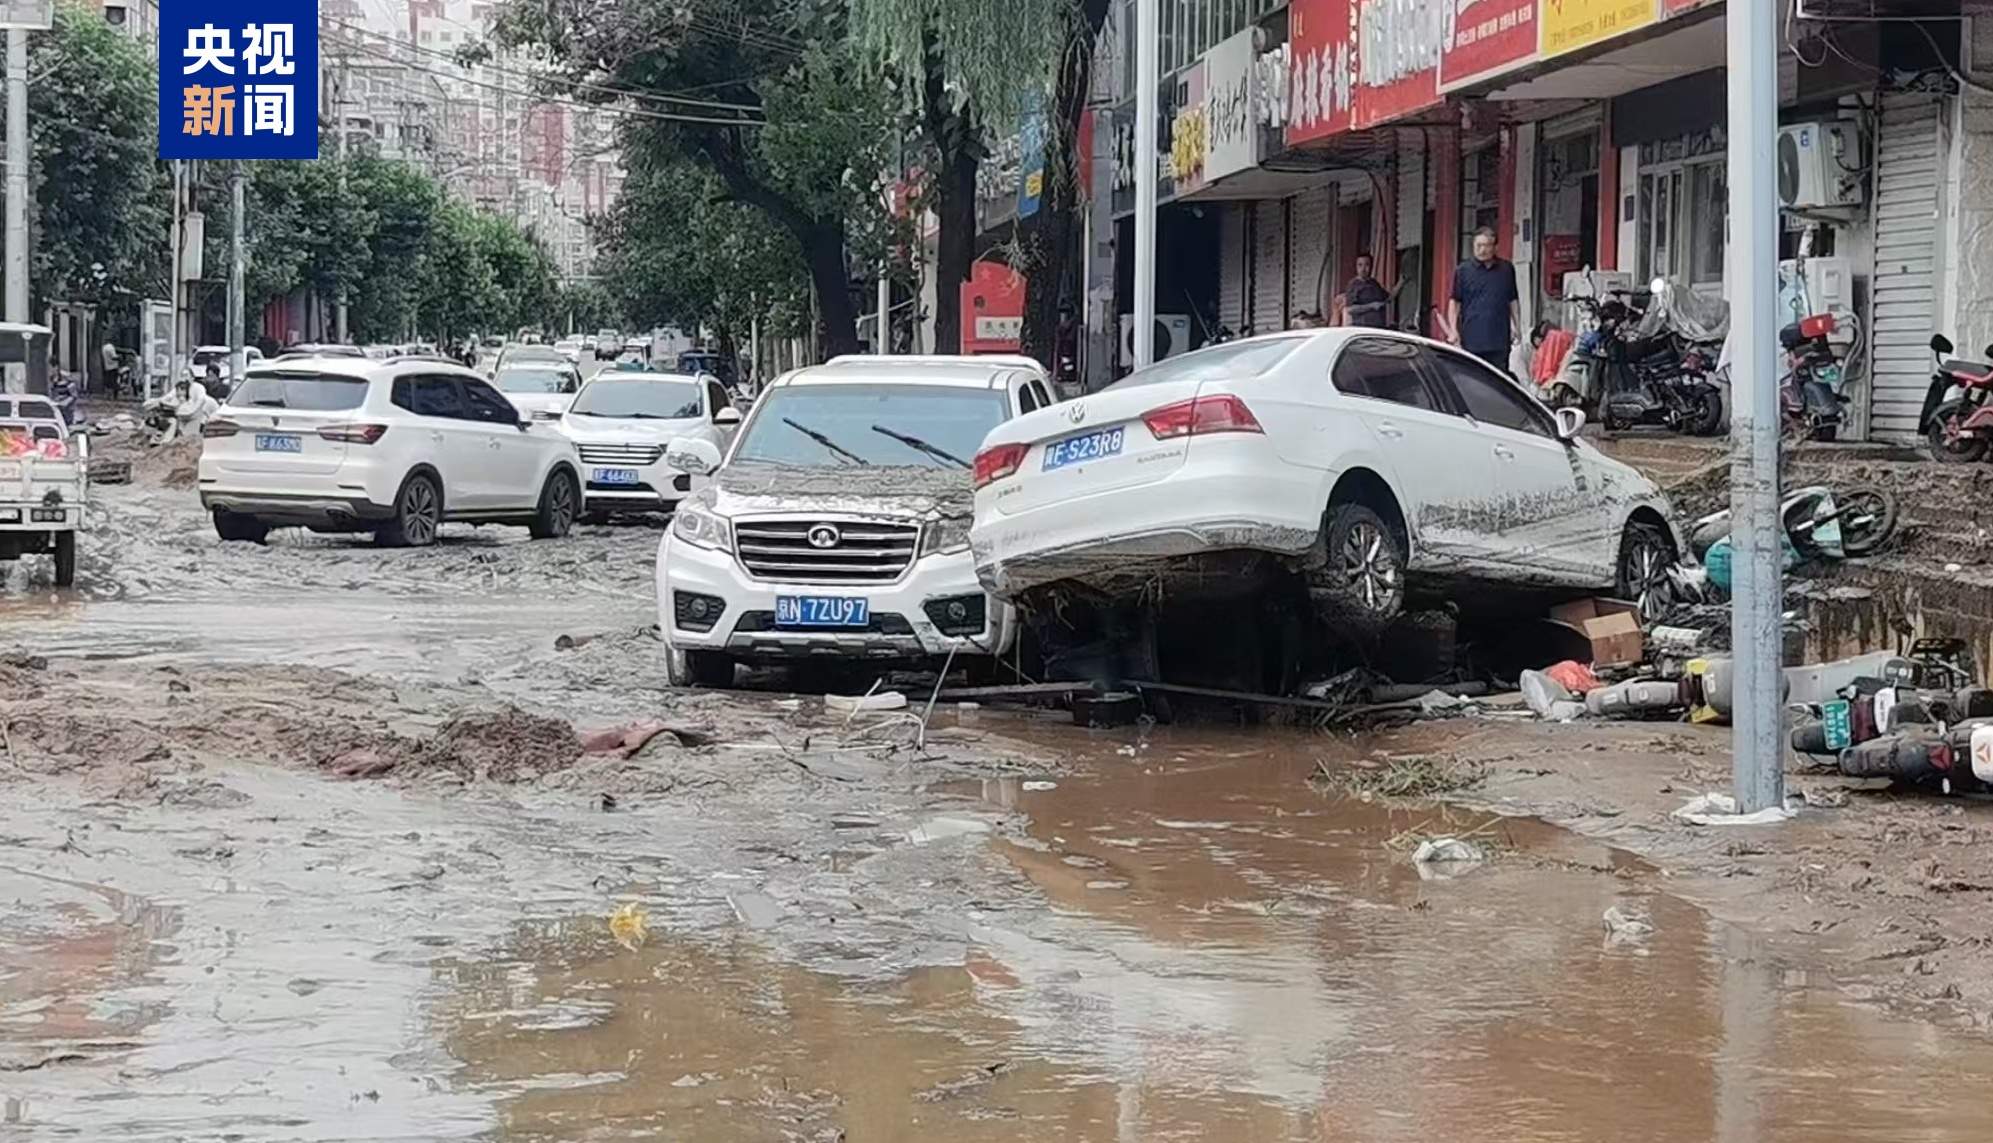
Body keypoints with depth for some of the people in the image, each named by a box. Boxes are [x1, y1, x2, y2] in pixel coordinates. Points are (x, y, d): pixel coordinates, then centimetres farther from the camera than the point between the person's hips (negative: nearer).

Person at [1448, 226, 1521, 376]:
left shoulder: (1506, 269, 10)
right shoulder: (1463, 271, 4)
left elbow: (1513, 301, 16)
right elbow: (1455, 302, 3)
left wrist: (1517, 327, 8)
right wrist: (1453, 330, -7)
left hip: (1499, 340, 2)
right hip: (1471, 340, -1)